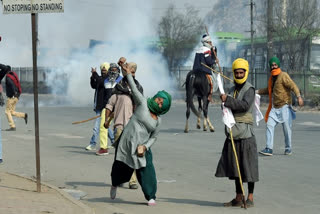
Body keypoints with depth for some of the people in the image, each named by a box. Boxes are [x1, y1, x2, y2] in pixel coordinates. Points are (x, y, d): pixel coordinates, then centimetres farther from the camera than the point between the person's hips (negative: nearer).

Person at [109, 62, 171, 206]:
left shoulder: (158, 120, 7)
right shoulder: (143, 104, -1)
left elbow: (153, 137, 11)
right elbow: (134, 89, -2)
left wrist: (145, 146, -6)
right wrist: (129, 74, -3)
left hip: (141, 147, 2)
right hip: (127, 142, -2)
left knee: (147, 170, -11)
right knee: (121, 167, 10)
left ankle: (151, 197, -1)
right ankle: (114, 185, 41)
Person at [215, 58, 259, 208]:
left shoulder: (249, 89, -7)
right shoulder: (233, 90, 16)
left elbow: (245, 105, -22)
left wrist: (227, 100, -22)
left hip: (246, 134, -7)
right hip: (233, 134, 7)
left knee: (248, 166, -3)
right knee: (235, 166, 9)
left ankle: (250, 198, 5)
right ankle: (238, 198, 15)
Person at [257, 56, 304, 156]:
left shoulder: (283, 76, -9)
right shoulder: (272, 77, 15)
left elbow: (293, 86, -20)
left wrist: (299, 96, -34)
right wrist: (257, 91, 26)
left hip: (284, 106, -6)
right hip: (274, 108, 7)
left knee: (287, 128, -1)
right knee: (269, 125, -5)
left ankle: (288, 148, 14)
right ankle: (269, 148, -6)